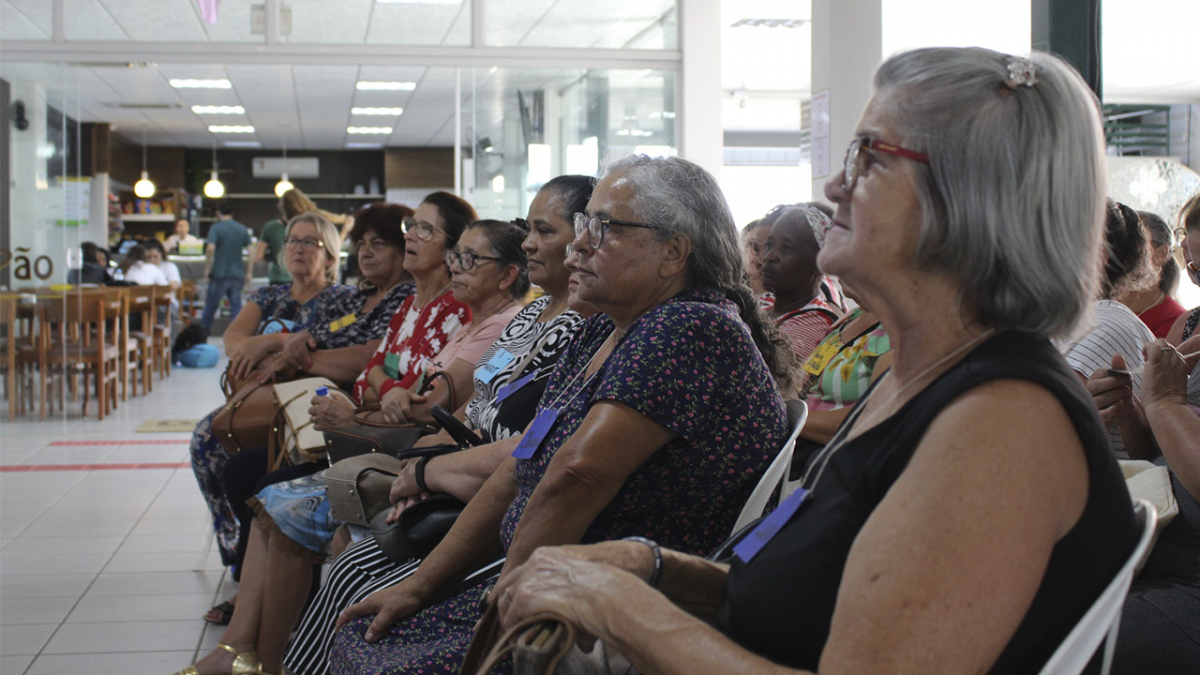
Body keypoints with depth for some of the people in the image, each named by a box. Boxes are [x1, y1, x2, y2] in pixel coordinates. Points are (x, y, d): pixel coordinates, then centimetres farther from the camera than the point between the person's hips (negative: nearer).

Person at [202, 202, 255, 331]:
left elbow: (210, 248, -20)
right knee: (236, 305, 7)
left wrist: (207, 269, -11)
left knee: (211, 305, 8)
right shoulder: (242, 229, 7)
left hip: (219, 274, -3)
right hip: (237, 275, 3)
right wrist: (248, 273, 9)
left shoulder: (216, 227, -7)